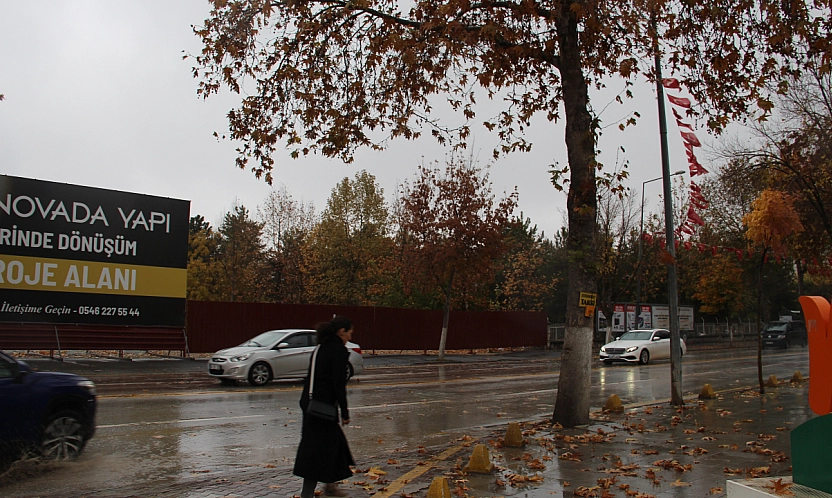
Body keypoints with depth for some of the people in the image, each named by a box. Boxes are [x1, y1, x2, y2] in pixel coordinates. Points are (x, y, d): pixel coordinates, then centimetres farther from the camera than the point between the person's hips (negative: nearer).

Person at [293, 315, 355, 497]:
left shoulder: (321, 347, 14)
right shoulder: (339, 350, -13)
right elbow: (339, 384, -17)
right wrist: (345, 412, -11)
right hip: (323, 405, -9)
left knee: (334, 441, 22)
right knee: (320, 449, -1)